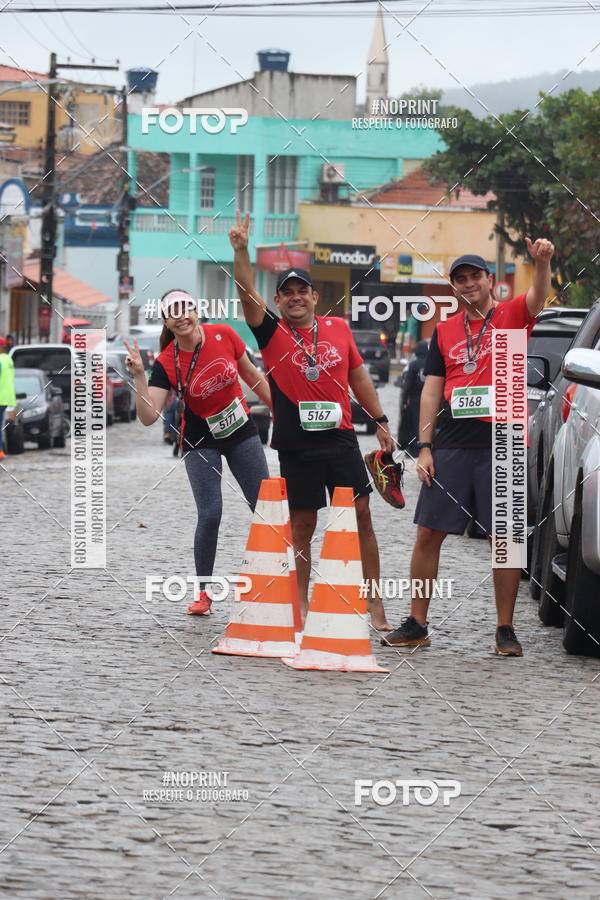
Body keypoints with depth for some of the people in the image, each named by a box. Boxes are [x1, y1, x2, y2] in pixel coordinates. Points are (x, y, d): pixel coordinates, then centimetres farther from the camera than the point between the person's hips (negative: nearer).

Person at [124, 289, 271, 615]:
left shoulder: (224, 335, -12)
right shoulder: (166, 363, -17)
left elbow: (252, 375, 4)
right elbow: (148, 416, -24)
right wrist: (139, 377, -35)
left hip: (241, 432, 2)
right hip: (200, 441, -2)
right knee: (210, 514, -12)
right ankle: (203, 592, 3)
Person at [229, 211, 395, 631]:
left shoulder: (338, 328, 7)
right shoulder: (272, 333, -1)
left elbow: (358, 376, 16)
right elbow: (247, 294, -16)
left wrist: (381, 421, 15)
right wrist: (241, 250, -29)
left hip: (341, 439, 2)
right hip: (296, 446, -2)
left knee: (360, 516, 2)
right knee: (302, 527, 4)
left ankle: (374, 602, 8)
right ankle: (301, 607, 11)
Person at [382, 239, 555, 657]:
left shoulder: (511, 316, 4)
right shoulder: (445, 331, 12)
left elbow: (539, 295, -18)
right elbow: (431, 391, 11)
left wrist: (542, 261, -39)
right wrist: (424, 448, 3)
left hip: (502, 443, -3)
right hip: (451, 444, 3)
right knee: (429, 532, 3)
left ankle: (506, 630, 8)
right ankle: (416, 625, 11)